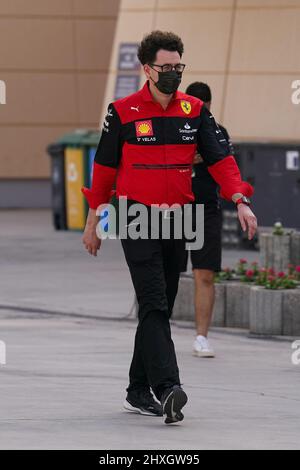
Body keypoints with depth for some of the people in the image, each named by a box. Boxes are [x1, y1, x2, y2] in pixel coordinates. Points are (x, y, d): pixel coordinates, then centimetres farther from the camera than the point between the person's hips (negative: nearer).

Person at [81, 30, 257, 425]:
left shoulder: (195, 111, 6)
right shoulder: (123, 112, -4)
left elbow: (220, 157, 0)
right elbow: (104, 168, 3)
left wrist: (240, 201, -15)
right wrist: (94, 222, 7)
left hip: (177, 221, 5)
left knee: (160, 309, 10)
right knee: (154, 306, -16)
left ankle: (139, 392, 20)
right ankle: (167, 389, -27)